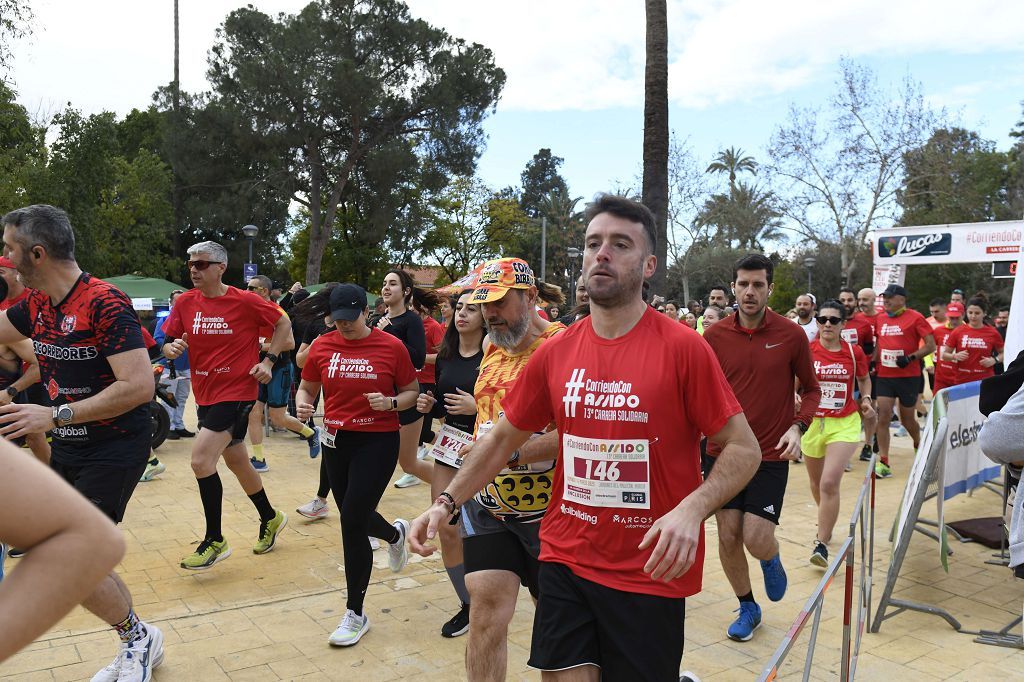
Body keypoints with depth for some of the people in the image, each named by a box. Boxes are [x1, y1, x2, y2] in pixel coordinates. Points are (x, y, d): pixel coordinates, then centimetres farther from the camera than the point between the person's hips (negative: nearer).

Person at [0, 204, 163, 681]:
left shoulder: (105, 303, -21)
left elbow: (139, 386, -27)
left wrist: (56, 415, -24)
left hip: (114, 450, -8)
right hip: (69, 448, 8)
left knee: (71, 563, -9)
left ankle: (138, 638, 16)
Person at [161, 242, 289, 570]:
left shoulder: (245, 301, -12)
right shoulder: (185, 303, 0)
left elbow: (283, 322, -1)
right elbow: (167, 344, 4)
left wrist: (268, 361, -9)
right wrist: (172, 348, -19)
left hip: (237, 392, -6)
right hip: (205, 394, 6)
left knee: (201, 460, -16)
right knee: (236, 463, 18)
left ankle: (214, 540, 1)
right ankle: (271, 518, 39)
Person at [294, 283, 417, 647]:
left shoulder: (391, 347, -8)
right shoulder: (322, 346, 0)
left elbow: (411, 392, 1)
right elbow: (307, 387, 12)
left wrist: (390, 402, -20)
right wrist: (301, 404, -11)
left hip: (378, 442, -5)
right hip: (336, 441, 5)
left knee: (352, 521, -10)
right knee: (354, 517, 17)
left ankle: (355, 614, 8)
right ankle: (396, 534, 55)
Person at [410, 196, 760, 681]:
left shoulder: (683, 348, -11)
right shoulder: (555, 354, 0)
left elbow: (743, 448, -9)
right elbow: (504, 438, 11)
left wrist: (691, 510, -25)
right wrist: (447, 501, 2)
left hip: (651, 573, -3)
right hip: (565, 562, 4)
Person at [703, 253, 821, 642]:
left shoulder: (792, 336, -4)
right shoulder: (715, 336, -2)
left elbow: (811, 389, 7)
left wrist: (798, 427, -9)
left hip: (771, 454, -2)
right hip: (722, 451, 2)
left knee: (756, 539, -8)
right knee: (728, 535, 5)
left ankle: (772, 560, 31)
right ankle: (747, 608, 31)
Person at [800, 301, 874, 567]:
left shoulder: (854, 352, -2)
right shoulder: (806, 350, -5)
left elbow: (864, 379, 17)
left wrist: (866, 399, -1)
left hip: (844, 424, -1)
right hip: (812, 422, 2)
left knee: (830, 483, -16)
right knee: (816, 483, 17)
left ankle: (821, 544, -6)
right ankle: (826, 523, 45)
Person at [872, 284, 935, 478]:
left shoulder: (915, 318, -7)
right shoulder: (880, 319, 8)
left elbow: (930, 345, -8)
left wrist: (911, 357, -20)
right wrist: (873, 361, 9)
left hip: (908, 376, -3)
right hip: (884, 376, 4)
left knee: (907, 419, 10)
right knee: (883, 416, -7)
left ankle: (919, 444, 42)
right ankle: (883, 463, -6)